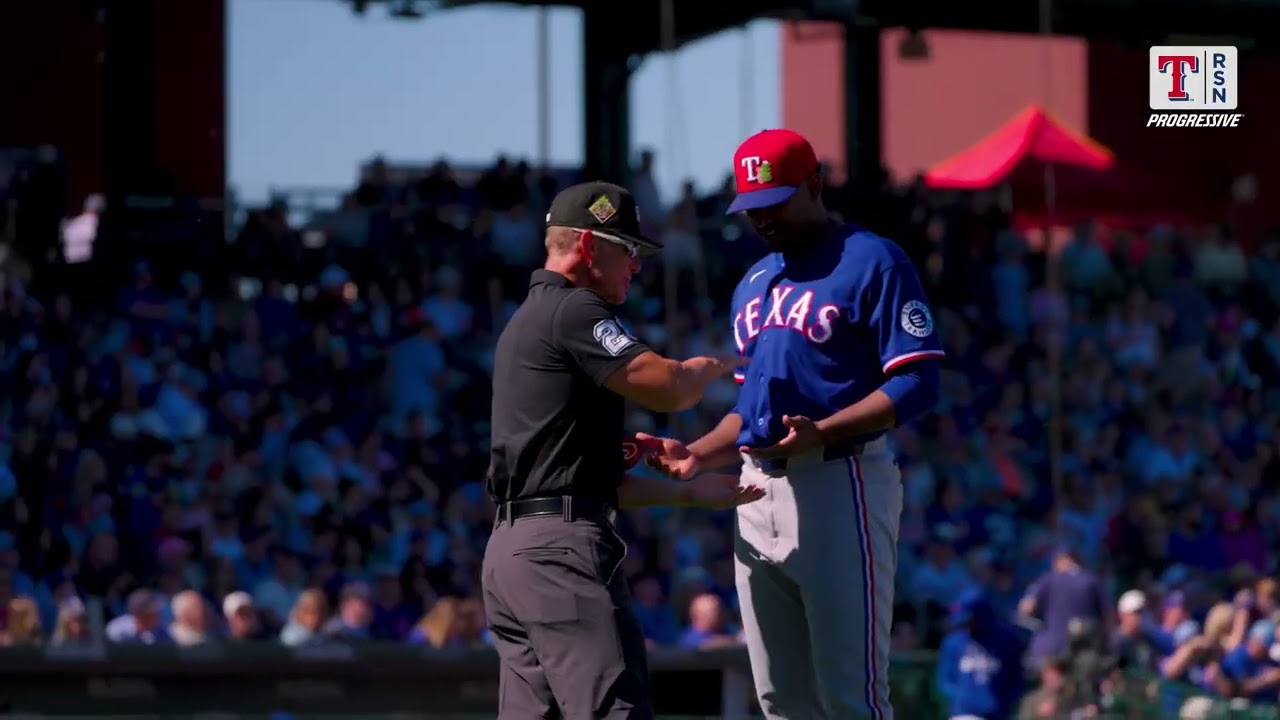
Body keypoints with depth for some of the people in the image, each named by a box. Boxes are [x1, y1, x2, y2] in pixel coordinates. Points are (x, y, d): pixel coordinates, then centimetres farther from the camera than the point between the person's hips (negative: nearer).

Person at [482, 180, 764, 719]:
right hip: (562, 548, -10)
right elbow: (668, 388, -16)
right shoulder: (573, 311, -7)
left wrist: (690, 492, 23)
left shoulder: (526, 321, 26)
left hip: (509, 547, 10)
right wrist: (714, 367, 7)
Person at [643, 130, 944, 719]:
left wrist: (821, 432, -24)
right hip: (759, 489, 8)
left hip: (840, 485, -8)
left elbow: (917, 385, -12)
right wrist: (698, 455, 8)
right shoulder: (754, 283, 21)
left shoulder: (873, 262, -5)